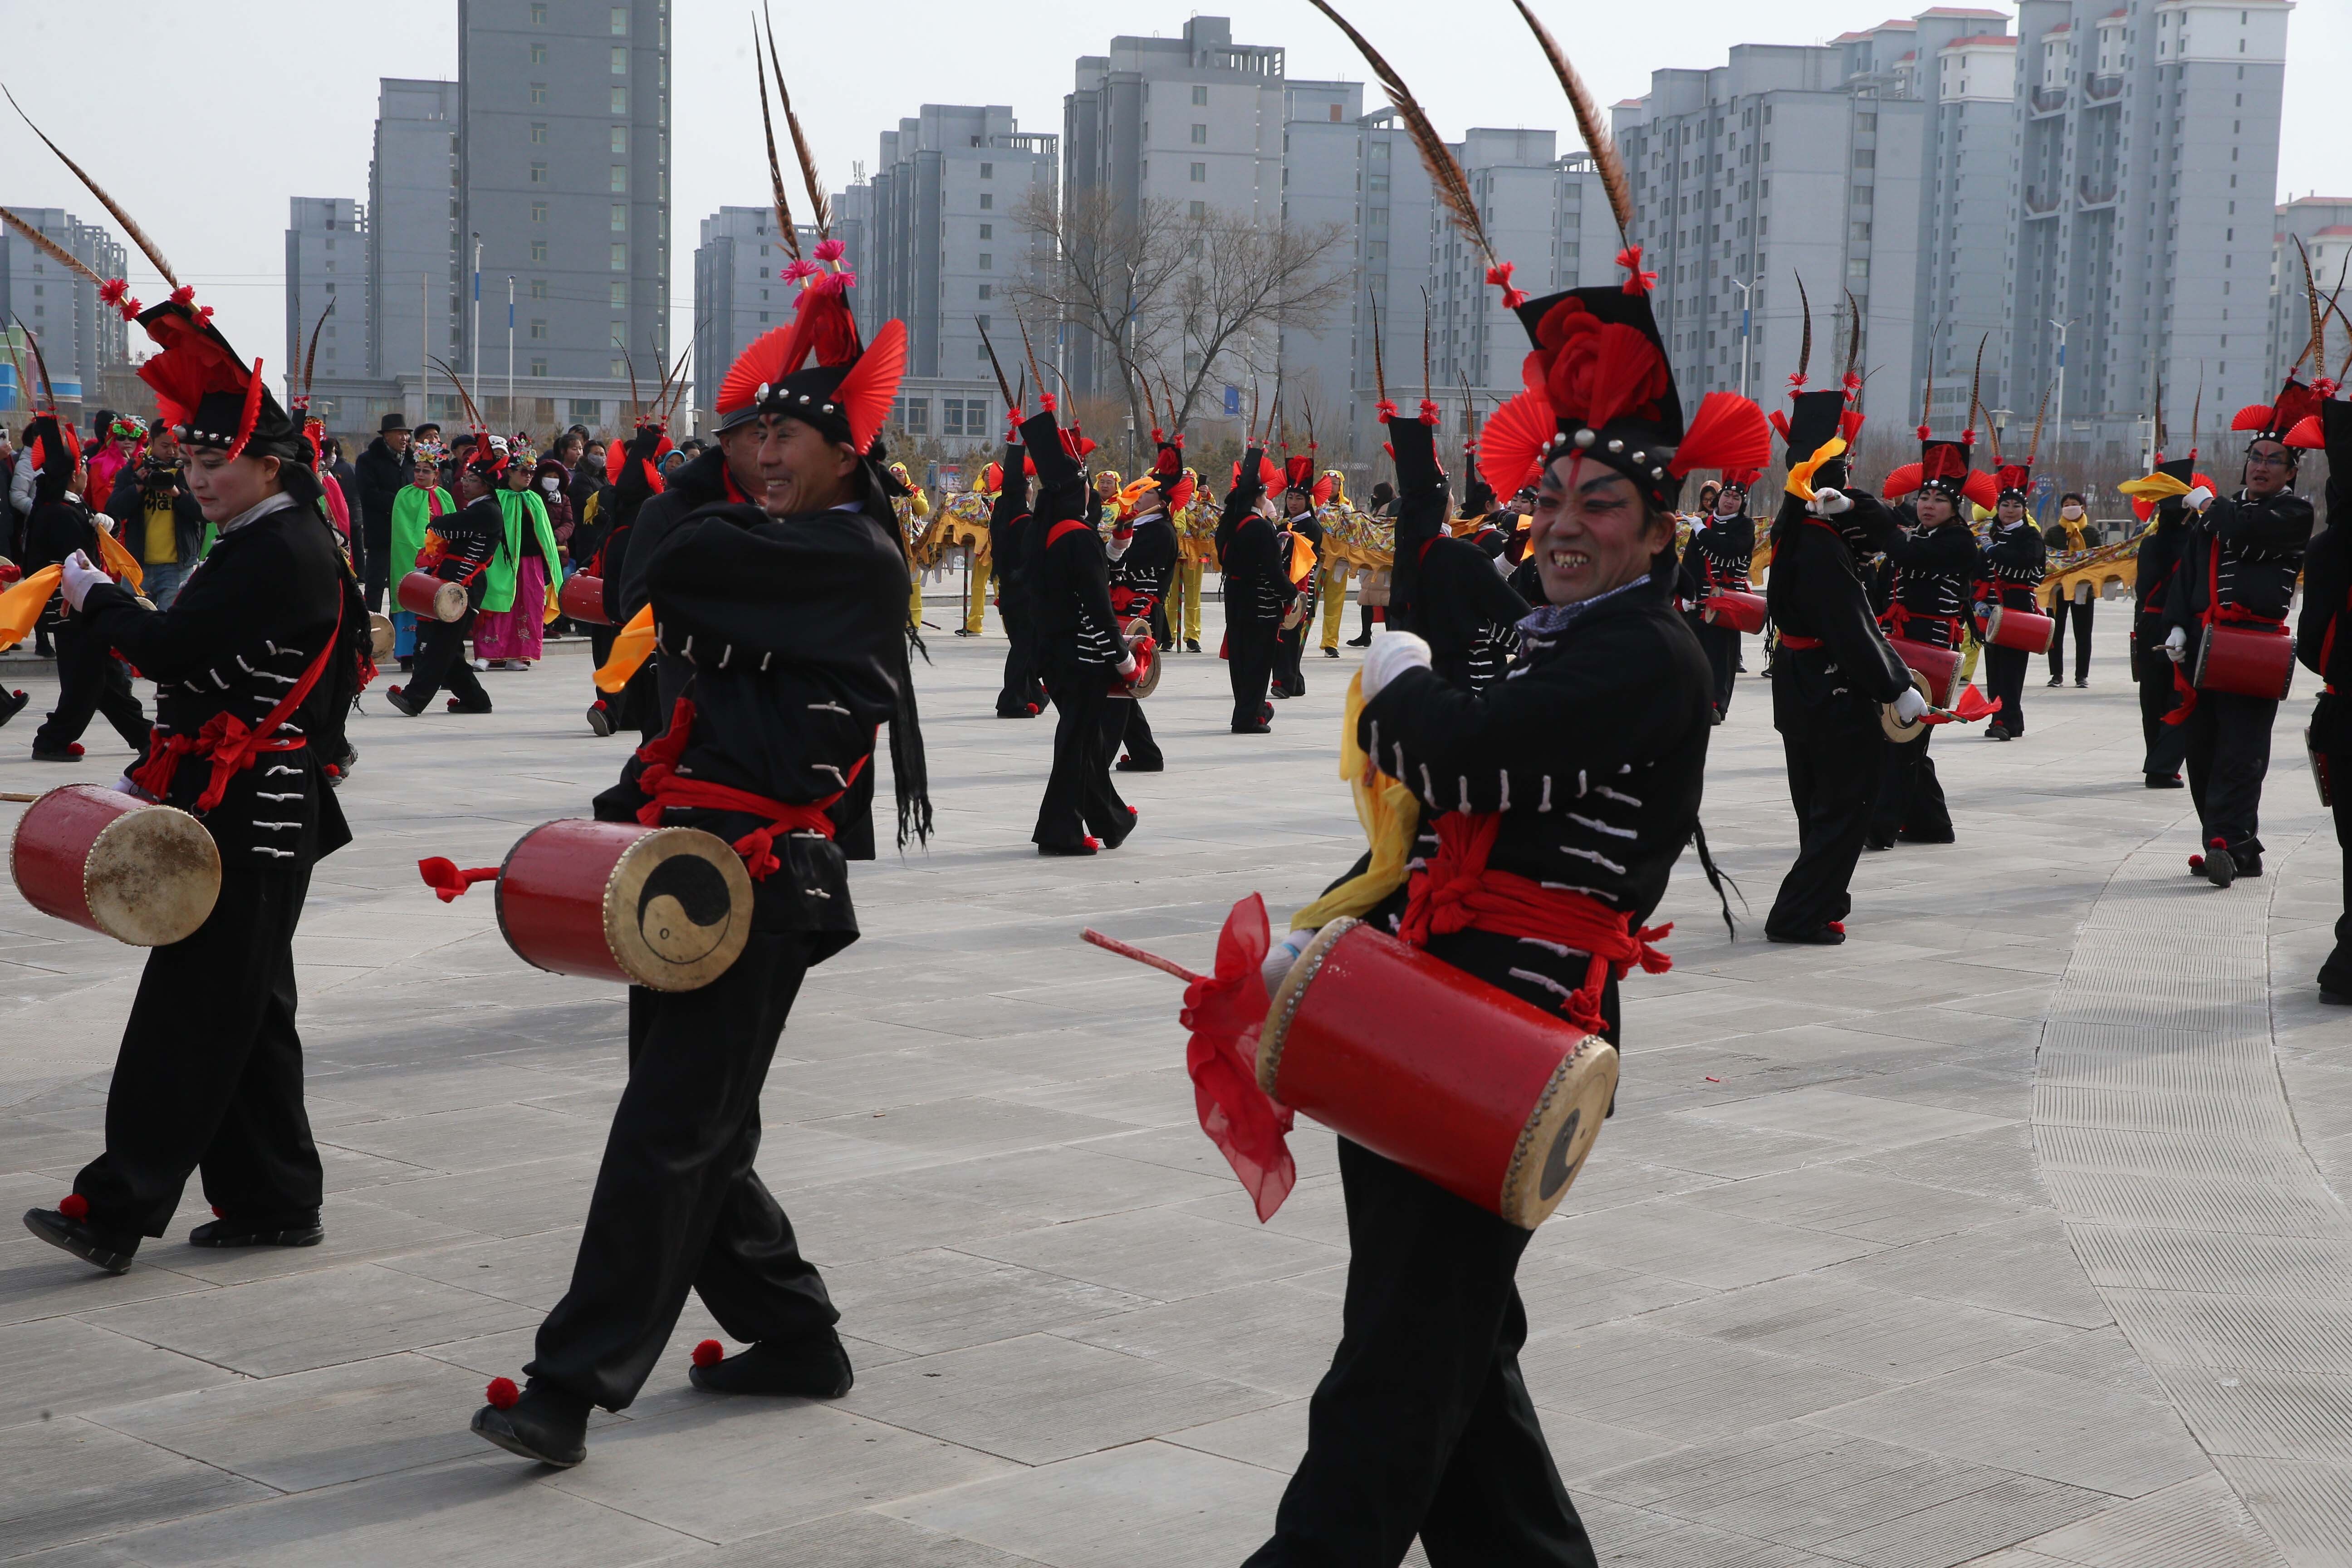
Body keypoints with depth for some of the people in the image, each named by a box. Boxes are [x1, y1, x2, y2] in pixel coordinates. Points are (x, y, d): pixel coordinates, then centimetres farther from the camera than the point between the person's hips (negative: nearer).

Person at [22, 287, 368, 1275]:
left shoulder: (280, 553, -16)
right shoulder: (273, 546, 16)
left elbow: (172, 647, -23)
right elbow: (210, 676, 19)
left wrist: (95, 598, -5)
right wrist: (157, 778, 13)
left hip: (251, 822, -10)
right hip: (252, 812, 10)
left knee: (191, 1012, -8)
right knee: (246, 1011, 14)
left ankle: (118, 1209, -7)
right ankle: (272, 1202, 21)